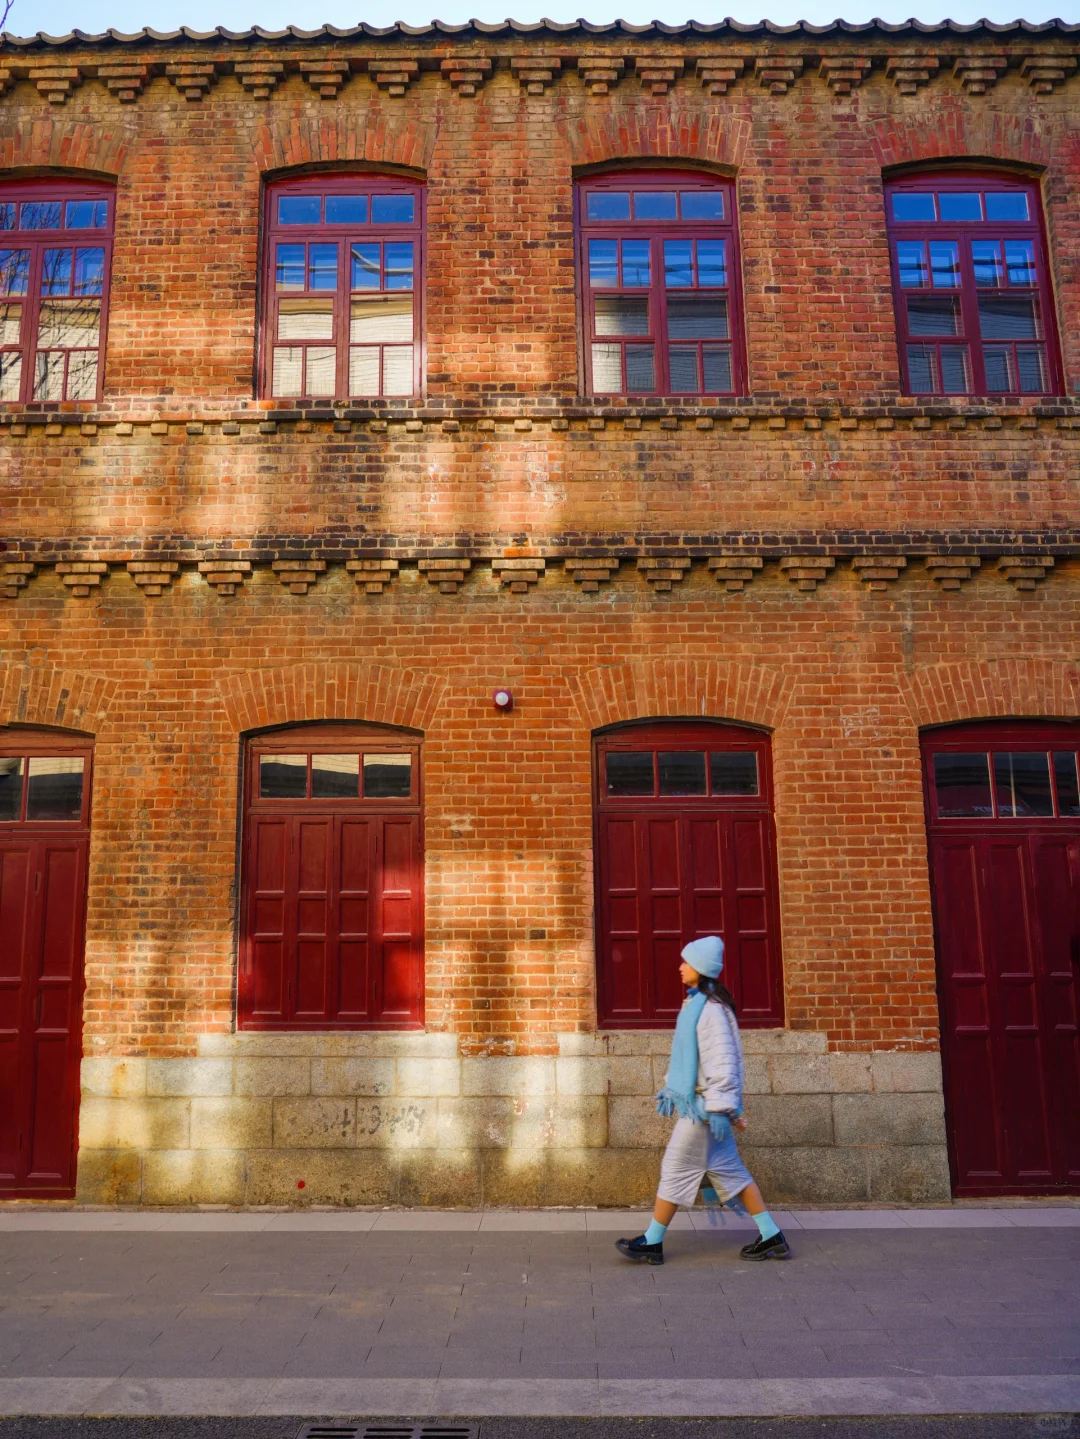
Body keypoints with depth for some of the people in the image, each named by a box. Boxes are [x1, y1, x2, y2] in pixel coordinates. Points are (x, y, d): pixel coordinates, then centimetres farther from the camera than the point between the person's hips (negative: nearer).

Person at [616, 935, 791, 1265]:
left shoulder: (711, 1008, -20)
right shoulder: (696, 1002, 11)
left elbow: (721, 1061, -22)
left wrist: (720, 1108, -21)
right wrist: (671, 1089, 22)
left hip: (702, 1106, -10)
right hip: (696, 1103, 10)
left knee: (676, 1170, 1)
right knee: (729, 1170, 13)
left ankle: (652, 1243, 13)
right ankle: (772, 1238, 19)